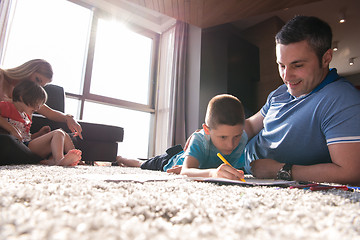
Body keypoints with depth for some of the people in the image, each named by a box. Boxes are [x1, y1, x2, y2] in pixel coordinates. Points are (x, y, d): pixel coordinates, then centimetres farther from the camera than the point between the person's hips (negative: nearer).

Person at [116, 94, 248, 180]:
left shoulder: (242, 138, -33)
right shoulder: (199, 139, -45)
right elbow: (186, 171, -58)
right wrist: (212, 172, -76)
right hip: (172, 160, -3)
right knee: (142, 165, 26)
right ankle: (120, 158, 55)